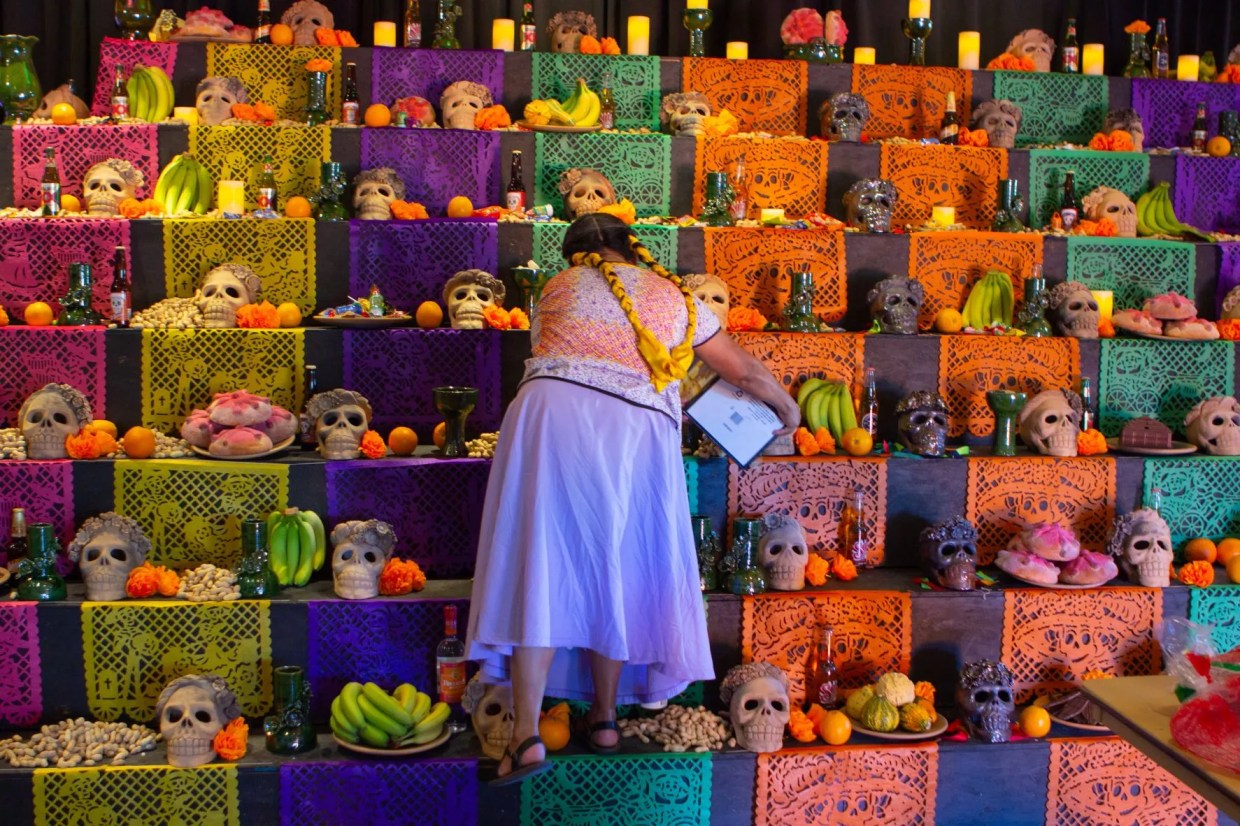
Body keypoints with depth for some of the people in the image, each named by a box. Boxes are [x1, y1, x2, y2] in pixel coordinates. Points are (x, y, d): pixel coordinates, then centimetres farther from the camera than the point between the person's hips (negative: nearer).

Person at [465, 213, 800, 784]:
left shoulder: (558, 289, 20)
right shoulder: (673, 296, 21)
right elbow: (745, 370, 24)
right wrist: (787, 407, 41)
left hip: (553, 413, -1)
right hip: (638, 433, 1)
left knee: (540, 566, -1)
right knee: (615, 571, 13)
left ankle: (527, 734, -8)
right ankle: (604, 718, 23)